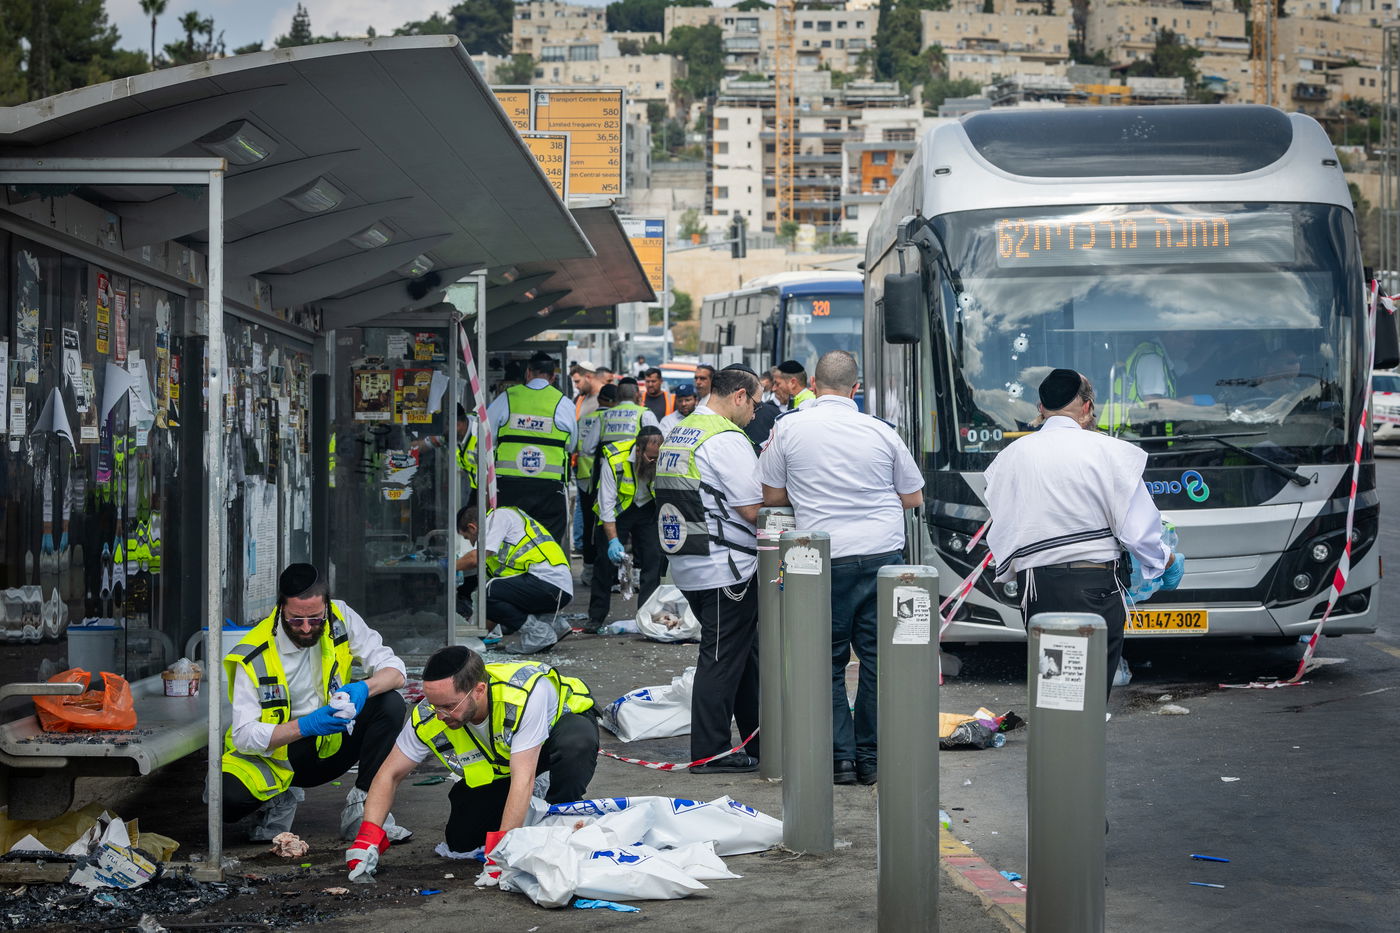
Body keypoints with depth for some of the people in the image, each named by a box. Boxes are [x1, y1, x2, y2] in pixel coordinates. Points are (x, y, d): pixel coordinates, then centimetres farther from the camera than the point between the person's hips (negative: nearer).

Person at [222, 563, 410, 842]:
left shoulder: (340, 618, -10)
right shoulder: (253, 656, -19)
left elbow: (394, 670, -10)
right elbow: (244, 735, -22)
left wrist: (363, 688, -34)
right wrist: (305, 726, -37)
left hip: (330, 746, 3)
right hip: (276, 756, -3)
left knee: (390, 704, -22)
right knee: (227, 797, -32)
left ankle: (360, 808, -15)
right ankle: (281, 799, 4)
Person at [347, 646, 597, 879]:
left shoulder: (525, 694, -44)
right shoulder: (428, 718, -29)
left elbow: (523, 779, -43)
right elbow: (390, 775, -16)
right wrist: (368, 836, -29)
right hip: (499, 762, 4)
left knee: (576, 745, -39)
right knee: (461, 840, -7)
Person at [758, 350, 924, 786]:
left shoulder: (789, 428, -1)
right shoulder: (881, 432, 2)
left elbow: (772, 496, 7)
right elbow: (913, 498, 12)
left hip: (826, 559, -1)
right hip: (884, 554, 1)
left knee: (829, 661, 8)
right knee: (878, 658, 7)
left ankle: (840, 758, 6)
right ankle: (871, 758, 11)